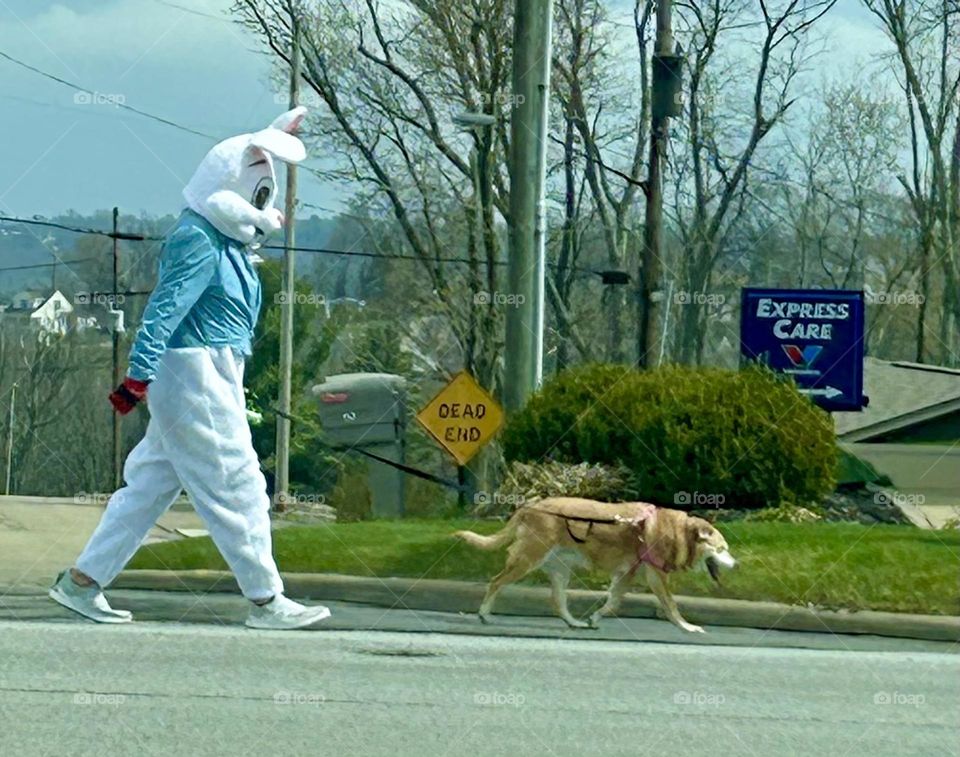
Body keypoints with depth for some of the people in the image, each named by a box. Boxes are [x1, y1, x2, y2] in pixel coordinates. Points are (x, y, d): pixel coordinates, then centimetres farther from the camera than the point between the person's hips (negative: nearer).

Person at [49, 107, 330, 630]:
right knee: (236, 489, -3)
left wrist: (277, 136, 40)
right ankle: (265, 602, 3)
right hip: (196, 375, -10)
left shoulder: (223, 235, 12)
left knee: (151, 484, 11)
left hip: (215, 377, 10)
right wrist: (138, 378, -30)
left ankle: (81, 583, 13)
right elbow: (164, 310, -24)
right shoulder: (198, 243, -17)